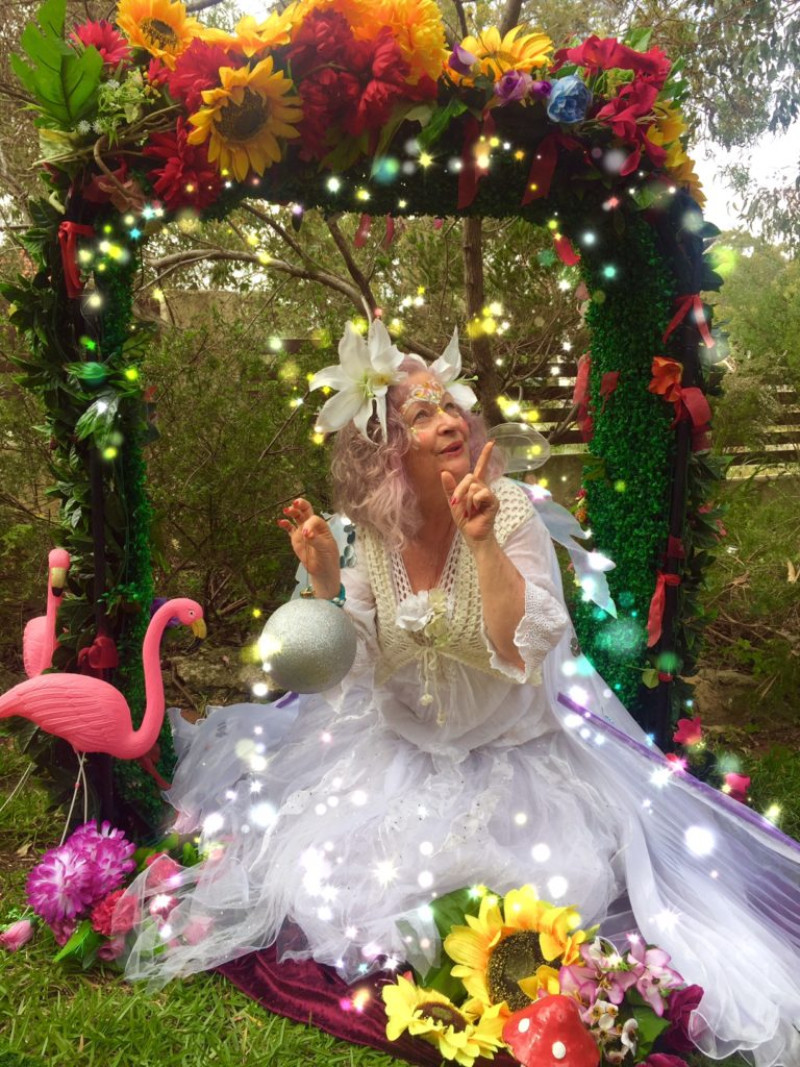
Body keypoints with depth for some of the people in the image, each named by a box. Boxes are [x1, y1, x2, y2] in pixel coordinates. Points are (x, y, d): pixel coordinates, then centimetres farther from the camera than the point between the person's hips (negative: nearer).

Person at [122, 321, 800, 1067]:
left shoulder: (510, 510, -18)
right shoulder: (375, 528, -7)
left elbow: (524, 650, -25)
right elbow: (360, 666, -5)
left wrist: (484, 542, -34)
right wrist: (325, 578, -19)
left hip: (513, 754, -2)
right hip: (400, 749, 3)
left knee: (559, 896, -12)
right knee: (326, 892, -1)